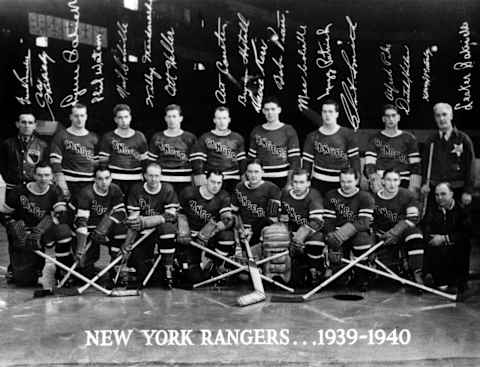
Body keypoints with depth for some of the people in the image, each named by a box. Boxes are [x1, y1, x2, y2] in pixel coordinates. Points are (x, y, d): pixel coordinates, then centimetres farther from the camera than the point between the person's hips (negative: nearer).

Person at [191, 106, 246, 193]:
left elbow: (242, 161, 12)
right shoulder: (205, 138, 6)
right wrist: (200, 175, -12)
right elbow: (197, 160, 0)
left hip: (233, 182, 2)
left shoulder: (237, 138, 14)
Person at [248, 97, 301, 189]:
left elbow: (295, 159, -2)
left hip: (283, 180, -2)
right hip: (262, 181, 2)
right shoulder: (256, 132, 10)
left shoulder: (288, 130, 2)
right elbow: (251, 158, 13)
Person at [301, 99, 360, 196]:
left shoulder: (348, 134, 0)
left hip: (342, 183, -1)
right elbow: (306, 161, 5)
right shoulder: (313, 137, 4)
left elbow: (354, 158, 0)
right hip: (318, 182, 1)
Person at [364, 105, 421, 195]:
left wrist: (414, 188, -4)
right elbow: (369, 166, 2)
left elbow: (416, 167, 6)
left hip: (403, 184, 1)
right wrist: (374, 179, -16)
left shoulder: (409, 139, 11)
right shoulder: (374, 139, 10)